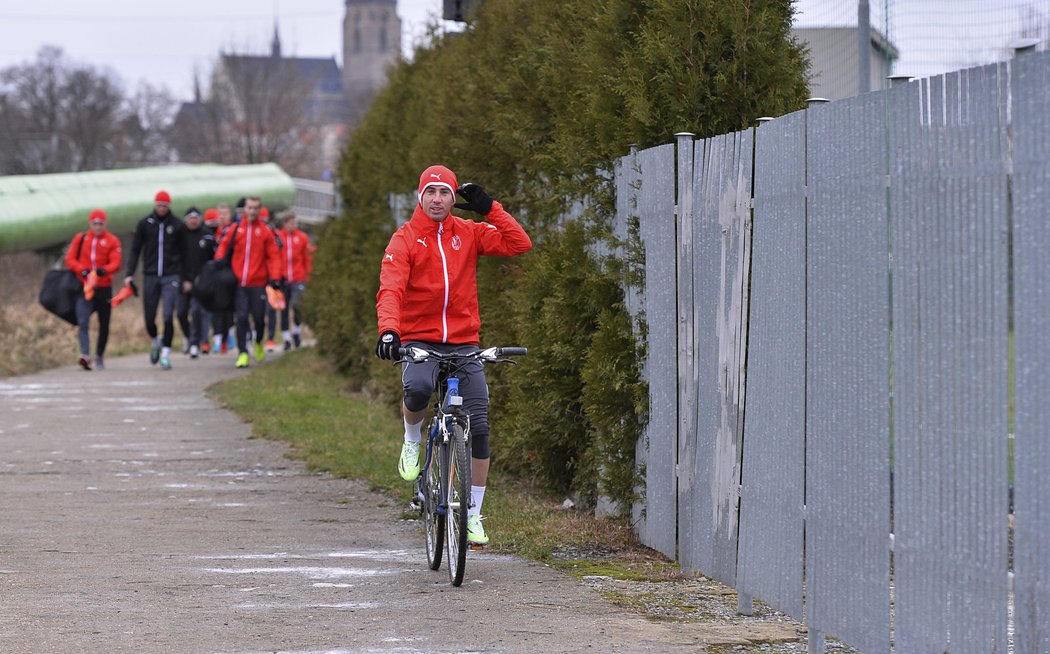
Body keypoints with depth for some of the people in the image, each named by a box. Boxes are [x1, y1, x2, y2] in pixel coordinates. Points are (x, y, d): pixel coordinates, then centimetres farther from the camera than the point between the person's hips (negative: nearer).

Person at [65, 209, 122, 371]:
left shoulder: (112, 241, 1)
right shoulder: (80, 239, 6)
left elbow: (115, 263, -8)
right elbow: (70, 259, 3)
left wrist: (104, 270, -29)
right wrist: (83, 271, -15)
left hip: (104, 288, 1)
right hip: (84, 287, -1)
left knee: (104, 325, 11)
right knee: (83, 322, -19)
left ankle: (99, 356, 29)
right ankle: (85, 355, -31)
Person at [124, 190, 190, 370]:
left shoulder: (178, 225, 3)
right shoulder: (144, 224, 4)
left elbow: (184, 253, 9)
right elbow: (135, 250, 7)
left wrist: (185, 279, 8)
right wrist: (129, 274, -3)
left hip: (171, 276, -1)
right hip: (150, 276, 1)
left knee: (168, 316, -12)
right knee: (149, 318, 4)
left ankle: (166, 353, -5)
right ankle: (155, 341, 33)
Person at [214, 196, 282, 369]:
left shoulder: (265, 231, 2)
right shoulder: (235, 228, 5)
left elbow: (273, 256, 1)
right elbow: (224, 246, 11)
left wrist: (275, 277, -8)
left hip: (258, 283, 0)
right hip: (238, 283, 0)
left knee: (258, 317, 4)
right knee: (241, 317, -6)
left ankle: (258, 342, 34)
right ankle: (242, 353, -1)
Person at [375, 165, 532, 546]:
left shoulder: (468, 233, 6)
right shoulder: (404, 240, -4)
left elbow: (519, 244, -1)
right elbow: (391, 290, -17)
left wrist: (489, 209, -8)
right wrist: (388, 329, -34)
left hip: (463, 343, 3)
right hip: (418, 340, -3)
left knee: (479, 429, -2)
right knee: (418, 389, -36)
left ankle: (473, 514, 11)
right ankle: (413, 440, -1)